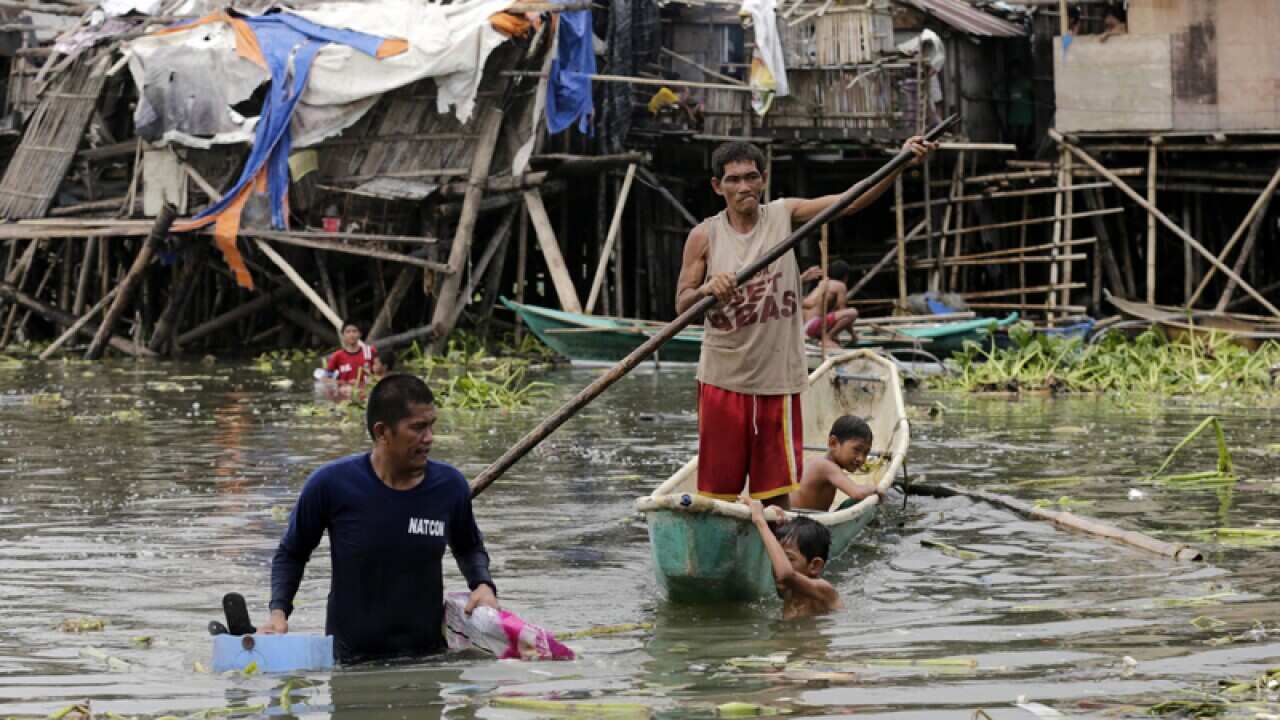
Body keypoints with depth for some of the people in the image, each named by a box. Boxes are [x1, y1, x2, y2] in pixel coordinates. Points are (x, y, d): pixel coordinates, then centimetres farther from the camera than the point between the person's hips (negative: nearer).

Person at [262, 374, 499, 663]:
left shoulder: (449, 485, -3)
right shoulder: (331, 485, -11)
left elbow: (469, 549, 17)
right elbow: (291, 554, 4)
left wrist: (483, 585, -3)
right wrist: (279, 611, -10)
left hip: (429, 656, 3)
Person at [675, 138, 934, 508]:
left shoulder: (783, 215, 2)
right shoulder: (705, 237, 0)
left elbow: (851, 201, -6)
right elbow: (681, 306, -1)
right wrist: (706, 289, -24)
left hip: (778, 378, 1)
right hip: (723, 378, -1)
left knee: (775, 487, 6)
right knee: (717, 487, 2)